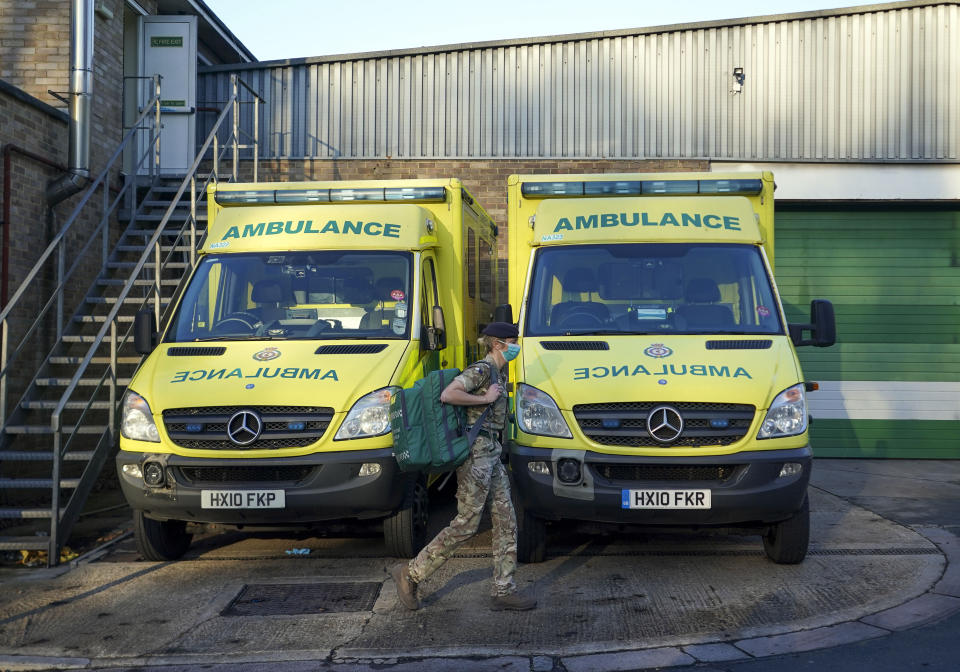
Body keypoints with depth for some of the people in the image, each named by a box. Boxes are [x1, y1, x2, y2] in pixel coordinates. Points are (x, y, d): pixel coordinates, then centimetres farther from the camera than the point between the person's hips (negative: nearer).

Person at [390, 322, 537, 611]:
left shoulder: (499, 372, 17)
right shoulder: (481, 370, -13)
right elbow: (447, 395, -26)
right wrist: (485, 398, -19)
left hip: (492, 452, 10)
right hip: (476, 451, -10)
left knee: (506, 520, 7)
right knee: (466, 524, -6)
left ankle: (503, 591, 12)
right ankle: (410, 573, 4)